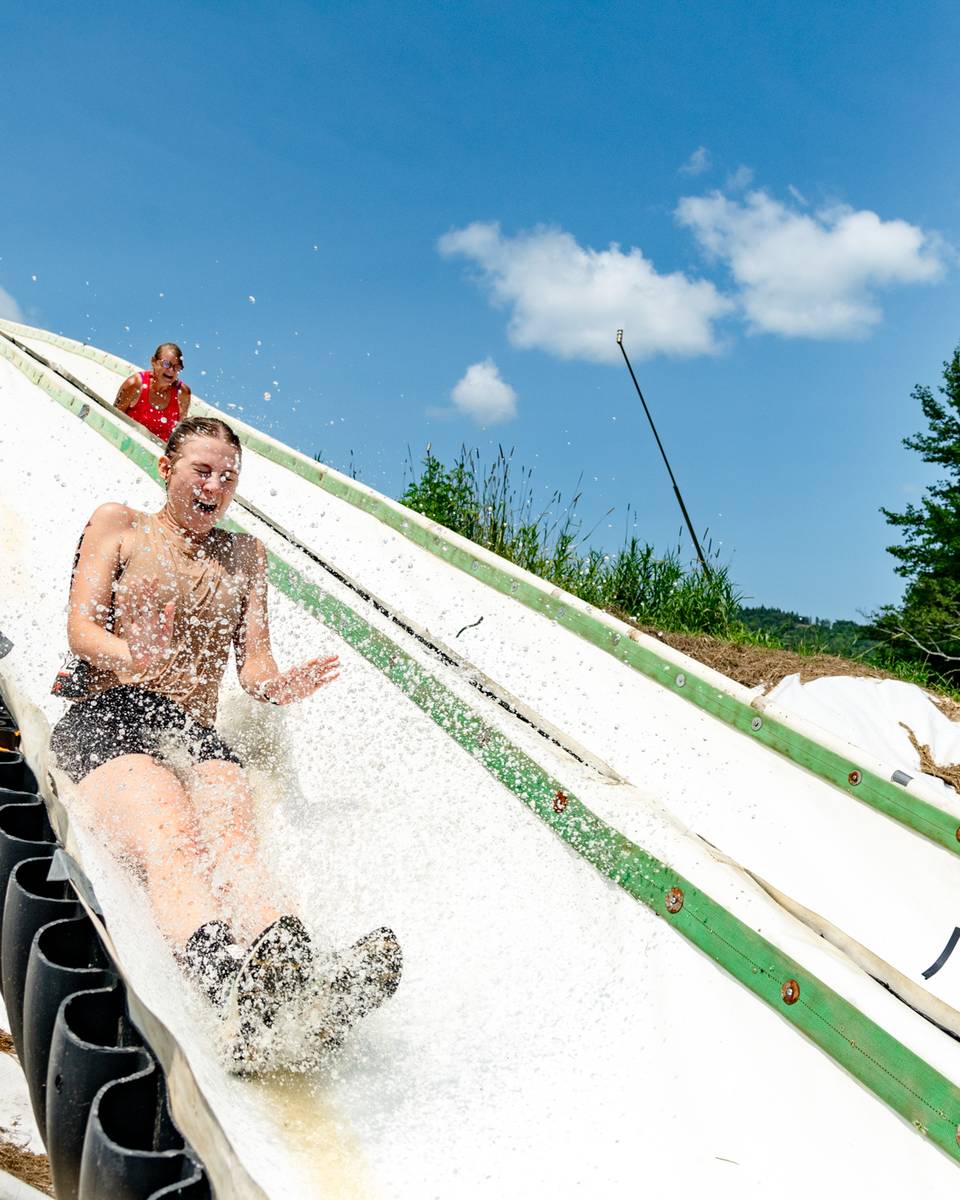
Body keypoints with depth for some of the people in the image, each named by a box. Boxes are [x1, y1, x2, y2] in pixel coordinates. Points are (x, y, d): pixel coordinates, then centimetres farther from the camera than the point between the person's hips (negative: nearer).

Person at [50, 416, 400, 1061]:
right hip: (106, 718, -2)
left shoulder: (244, 555, 27)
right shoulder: (118, 524, 18)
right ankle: (218, 968, -65)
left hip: (199, 735, 2)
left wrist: (277, 685, -9)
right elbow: (82, 627, 4)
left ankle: (301, 975, -62)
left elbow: (252, 660, 17)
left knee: (234, 843, -33)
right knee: (171, 841, -36)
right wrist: (130, 657, -21)